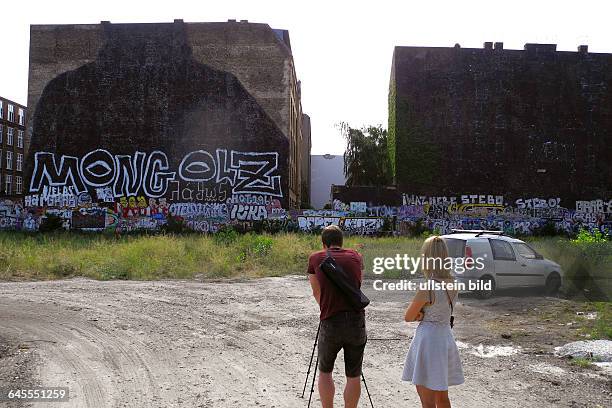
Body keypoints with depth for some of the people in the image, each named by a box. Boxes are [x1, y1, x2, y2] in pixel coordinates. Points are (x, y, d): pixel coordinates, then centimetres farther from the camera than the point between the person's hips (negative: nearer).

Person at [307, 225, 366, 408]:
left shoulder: (315, 259, 4)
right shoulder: (356, 257, 9)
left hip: (330, 323, -1)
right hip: (357, 321, 1)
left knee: (325, 371, 19)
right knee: (353, 376, 12)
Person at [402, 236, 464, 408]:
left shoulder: (427, 288, -21)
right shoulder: (451, 284, 1)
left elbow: (408, 317, -10)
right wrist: (426, 314, -5)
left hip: (428, 340, -8)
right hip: (446, 338, 8)